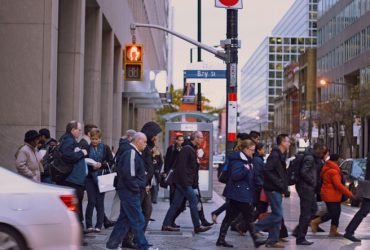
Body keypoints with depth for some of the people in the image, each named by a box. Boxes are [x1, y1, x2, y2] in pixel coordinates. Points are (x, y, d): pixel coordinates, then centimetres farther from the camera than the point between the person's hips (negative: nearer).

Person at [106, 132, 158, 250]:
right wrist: (137, 188, -17)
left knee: (124, 218, 14)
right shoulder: (131, 153, -16)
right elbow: (128, 175, -25)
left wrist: (142, 185, 12)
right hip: (130, 192, -11)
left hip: (129, 192, 11)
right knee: (138, 220, -4)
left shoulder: (135, 153, 17)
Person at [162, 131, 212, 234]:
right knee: (193, 200, -7)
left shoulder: (192, 149, 18)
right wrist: (184, 182, -23)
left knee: (176, 203, 9)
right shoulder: (187, 149, -13)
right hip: (184, 182, -10)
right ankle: (197, 227, -1)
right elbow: (181, 166, -20)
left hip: (185, 182, 10)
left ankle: (166, 225, 13)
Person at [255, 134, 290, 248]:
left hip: (277, 189, 10)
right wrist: (278, 182, -20)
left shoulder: (280, 155, 16)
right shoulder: (275, 155, -15)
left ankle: (272, 240, 14)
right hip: (273, 189, -10)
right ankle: (255, 228, -2)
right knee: (278, 215, -10)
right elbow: (266, 170, -23)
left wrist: (284, 185, 11)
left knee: (277, 215, 10)